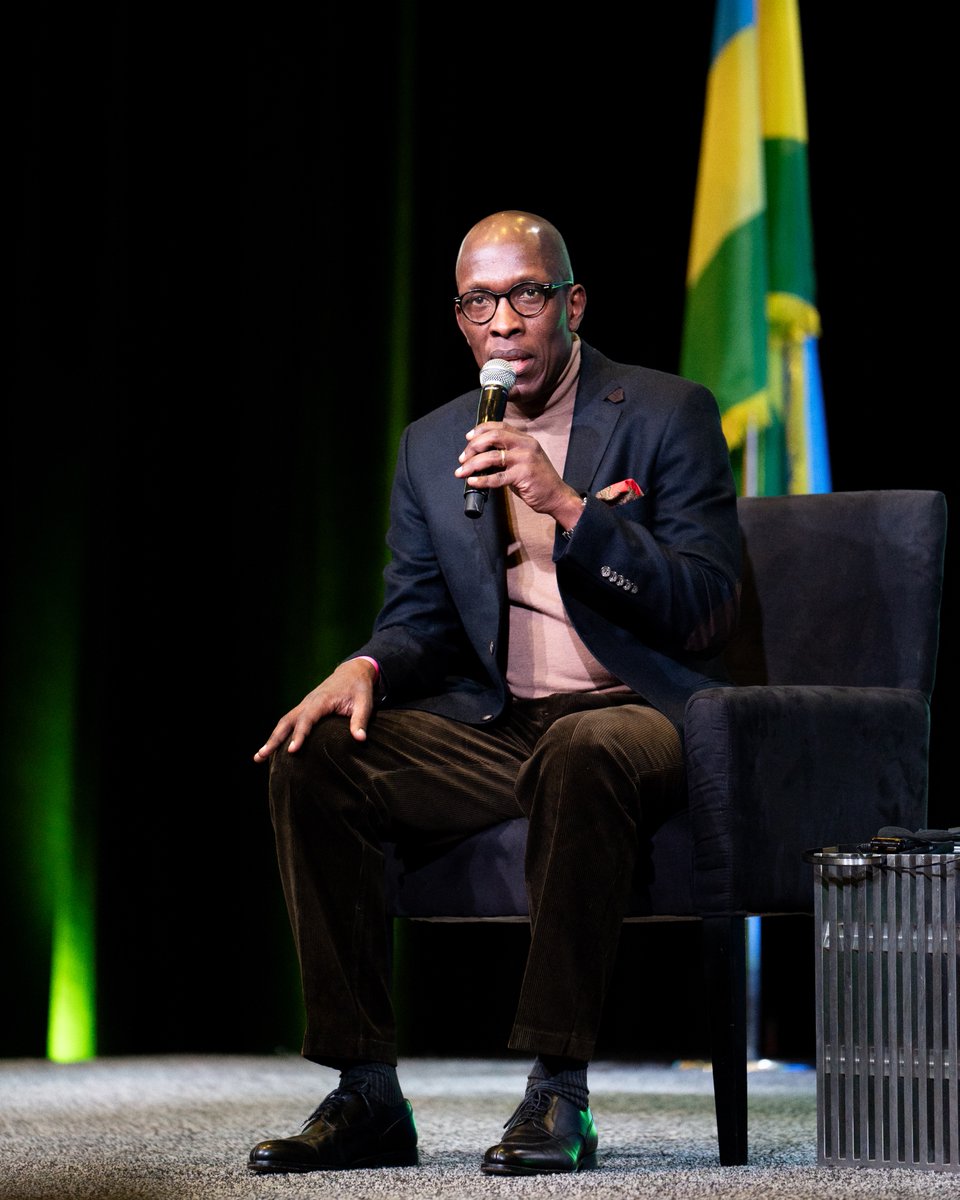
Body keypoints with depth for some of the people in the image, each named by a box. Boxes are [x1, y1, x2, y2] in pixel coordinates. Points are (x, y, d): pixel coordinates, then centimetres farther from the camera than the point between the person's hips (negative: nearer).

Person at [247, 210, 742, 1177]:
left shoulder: (668, 415, 0)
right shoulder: (431, 446, 15)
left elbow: (708, 607, -9)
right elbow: (417, 619, 15)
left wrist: (565, 504, -18)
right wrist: (364, 669, -9)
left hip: (630, 717, -5)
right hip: (490, 729, 5)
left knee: (579, 754, -40)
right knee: (310, 758, -19)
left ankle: (558, 1093, -33)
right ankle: (364, 1094, -16)